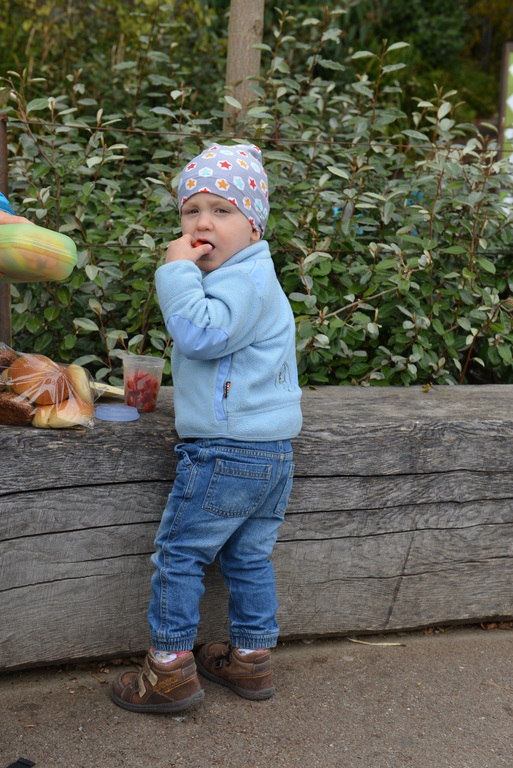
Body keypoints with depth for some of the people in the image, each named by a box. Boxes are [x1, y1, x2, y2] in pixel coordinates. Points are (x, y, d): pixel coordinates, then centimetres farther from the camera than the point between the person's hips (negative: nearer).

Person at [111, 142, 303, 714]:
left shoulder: (246, 278, -16)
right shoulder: (250, 277, 16)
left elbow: (202, 333, -28)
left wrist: (178, 271, -20)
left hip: (226, 449, -10)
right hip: (273, 452, 10)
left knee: (178, 553, 2)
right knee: (249, 556, 17)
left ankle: (170, 669, 10)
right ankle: (250, 658, 27)